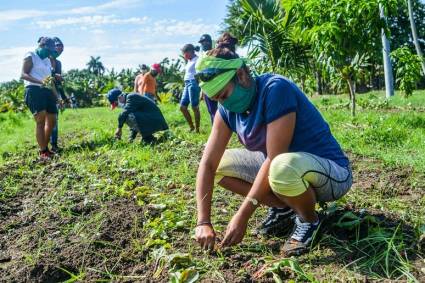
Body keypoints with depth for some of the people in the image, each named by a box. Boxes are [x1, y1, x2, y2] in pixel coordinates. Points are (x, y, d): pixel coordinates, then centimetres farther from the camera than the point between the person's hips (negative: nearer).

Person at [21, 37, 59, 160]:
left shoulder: (47, 60, 23)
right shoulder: (30, 57, 1)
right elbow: (23, 75, -12)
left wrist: (56, 96, 21)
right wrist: (40, 82, -27)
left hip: (47, 91, 8)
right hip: (34, 90, -8)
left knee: (51, 120, 6)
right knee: (40, 120, -15)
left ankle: (46, 148, 17)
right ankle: (43, 152, -13)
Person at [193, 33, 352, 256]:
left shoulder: (275, 89, -25)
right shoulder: (228, 108, -4)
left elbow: (274, 159, -29)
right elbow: (207, 163, -9)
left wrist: (242, 216, -26)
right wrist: (203, 222, -17)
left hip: (331, 172, -7)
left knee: (282, 167, -40)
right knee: (219, 163, -1)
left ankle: (309, 220, -7)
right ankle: (286, 208, 6)